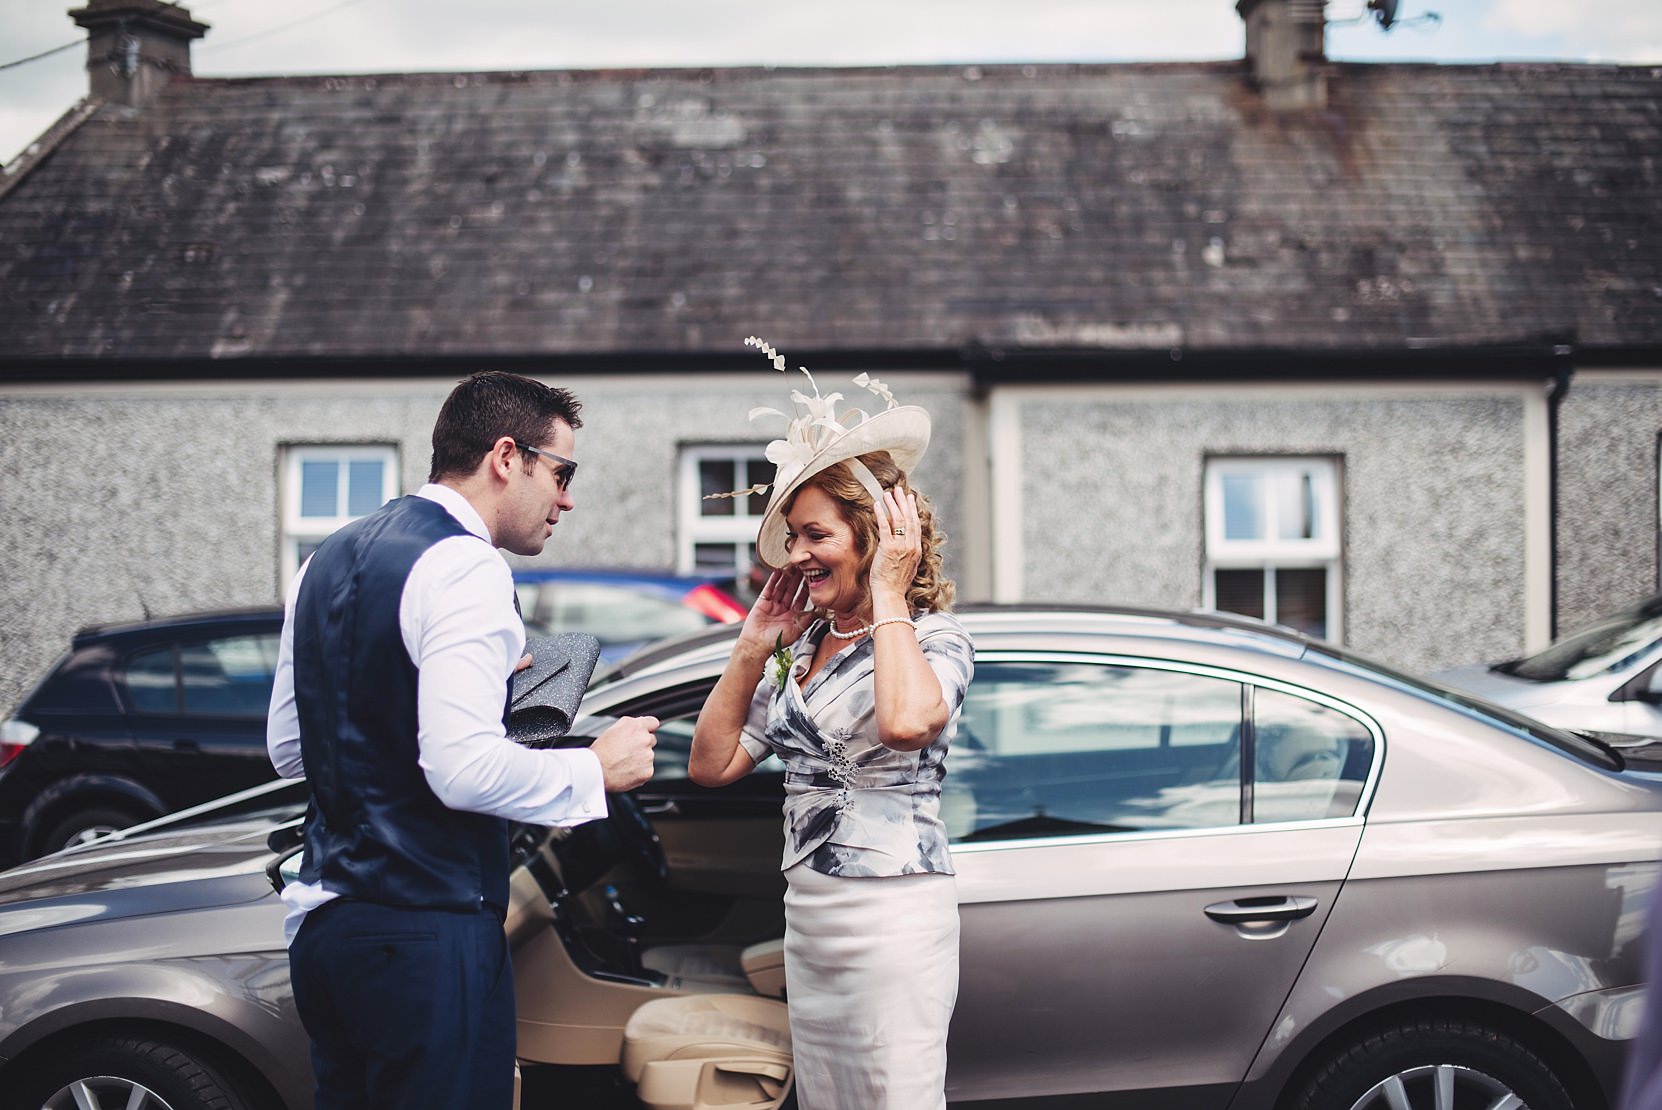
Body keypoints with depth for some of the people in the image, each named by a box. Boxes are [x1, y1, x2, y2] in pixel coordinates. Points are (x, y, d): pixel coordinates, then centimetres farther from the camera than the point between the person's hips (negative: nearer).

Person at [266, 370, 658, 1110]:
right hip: (428, 933, -9)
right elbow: (465, 768, -23)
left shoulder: (328, 562, 14)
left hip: (322, 923, 9)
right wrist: (597, 769, -7)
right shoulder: (464, 569, -14)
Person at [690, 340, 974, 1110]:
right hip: (807, 912, 8)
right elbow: (712, 765, 11)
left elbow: (904, 721, -33)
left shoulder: (932, 638, -8)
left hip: (893, 914, -8)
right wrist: (752, 647, 5)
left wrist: (887, 595, -20)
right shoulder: (799, 648, 12)